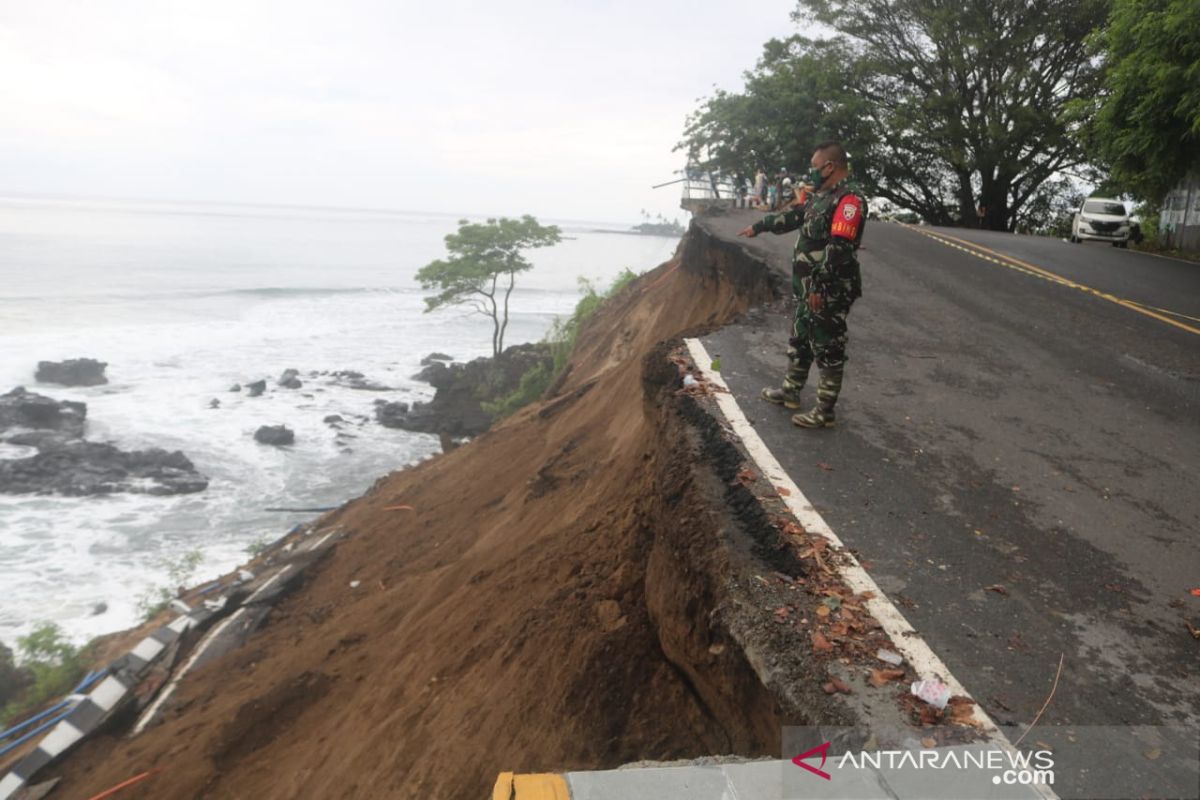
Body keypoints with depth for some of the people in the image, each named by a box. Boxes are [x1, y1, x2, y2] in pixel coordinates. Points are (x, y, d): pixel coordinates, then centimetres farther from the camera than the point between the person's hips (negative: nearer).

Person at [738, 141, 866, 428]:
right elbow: (792, 216, 27)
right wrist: (758, 227, 36)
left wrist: (820, 288, -27)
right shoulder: (820, 195, 12)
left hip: (830, 292, -10)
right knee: (799, 341, 21)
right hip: (808, 288, 10)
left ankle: (825, 411, 8)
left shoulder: (849, 200, -19)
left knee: (828, 350, -1)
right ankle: (791, 391, 37)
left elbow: (838, 250, -26)